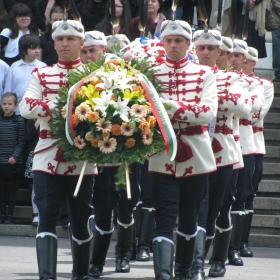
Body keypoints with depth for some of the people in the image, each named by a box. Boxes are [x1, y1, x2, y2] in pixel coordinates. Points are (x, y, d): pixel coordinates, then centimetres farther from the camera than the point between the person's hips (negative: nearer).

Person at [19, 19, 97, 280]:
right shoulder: (41, 75, 9)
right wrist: (58, 105, -18)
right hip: (48, 158, 0)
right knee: (47, 218, -9)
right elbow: (25, 107, -5)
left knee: (81, 219, 7)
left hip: (81, 159, 0)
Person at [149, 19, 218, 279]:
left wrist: (174, 108, -23)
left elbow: (209, 112, -11)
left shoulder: (204, 73, 3)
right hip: (163, 157, -1)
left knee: (189, 217, 13)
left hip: (195, 156, 1)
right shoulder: (152, 73, 4)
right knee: (164, 218, -11)